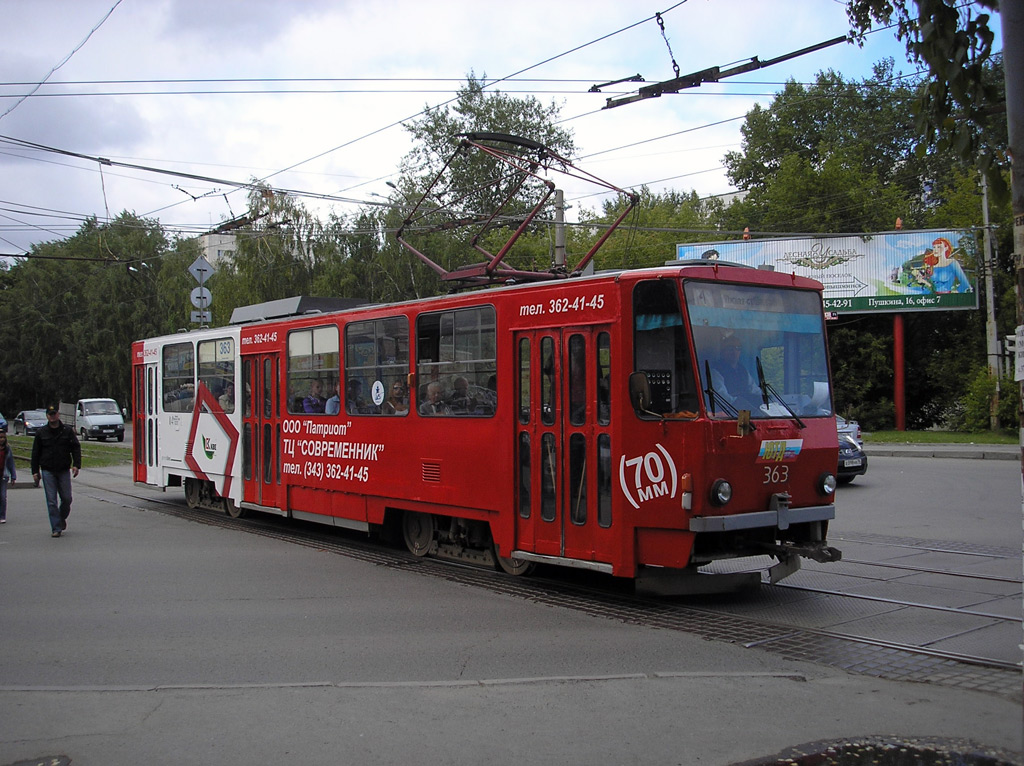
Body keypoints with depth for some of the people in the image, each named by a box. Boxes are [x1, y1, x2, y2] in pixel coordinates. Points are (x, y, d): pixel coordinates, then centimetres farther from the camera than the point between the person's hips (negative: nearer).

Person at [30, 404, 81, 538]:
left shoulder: (68, 431, 4)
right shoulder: (41, 433, 6)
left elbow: (76, 448, 2)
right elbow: (35, 453, 10)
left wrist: (76, 465, -10)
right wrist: (35, 471, 5)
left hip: (64, 471, 0)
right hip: (47, 471, 0)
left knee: (67, 499, 2)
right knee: (51, 501, -3)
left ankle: (62, 518, 30)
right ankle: (56, 528, 0)